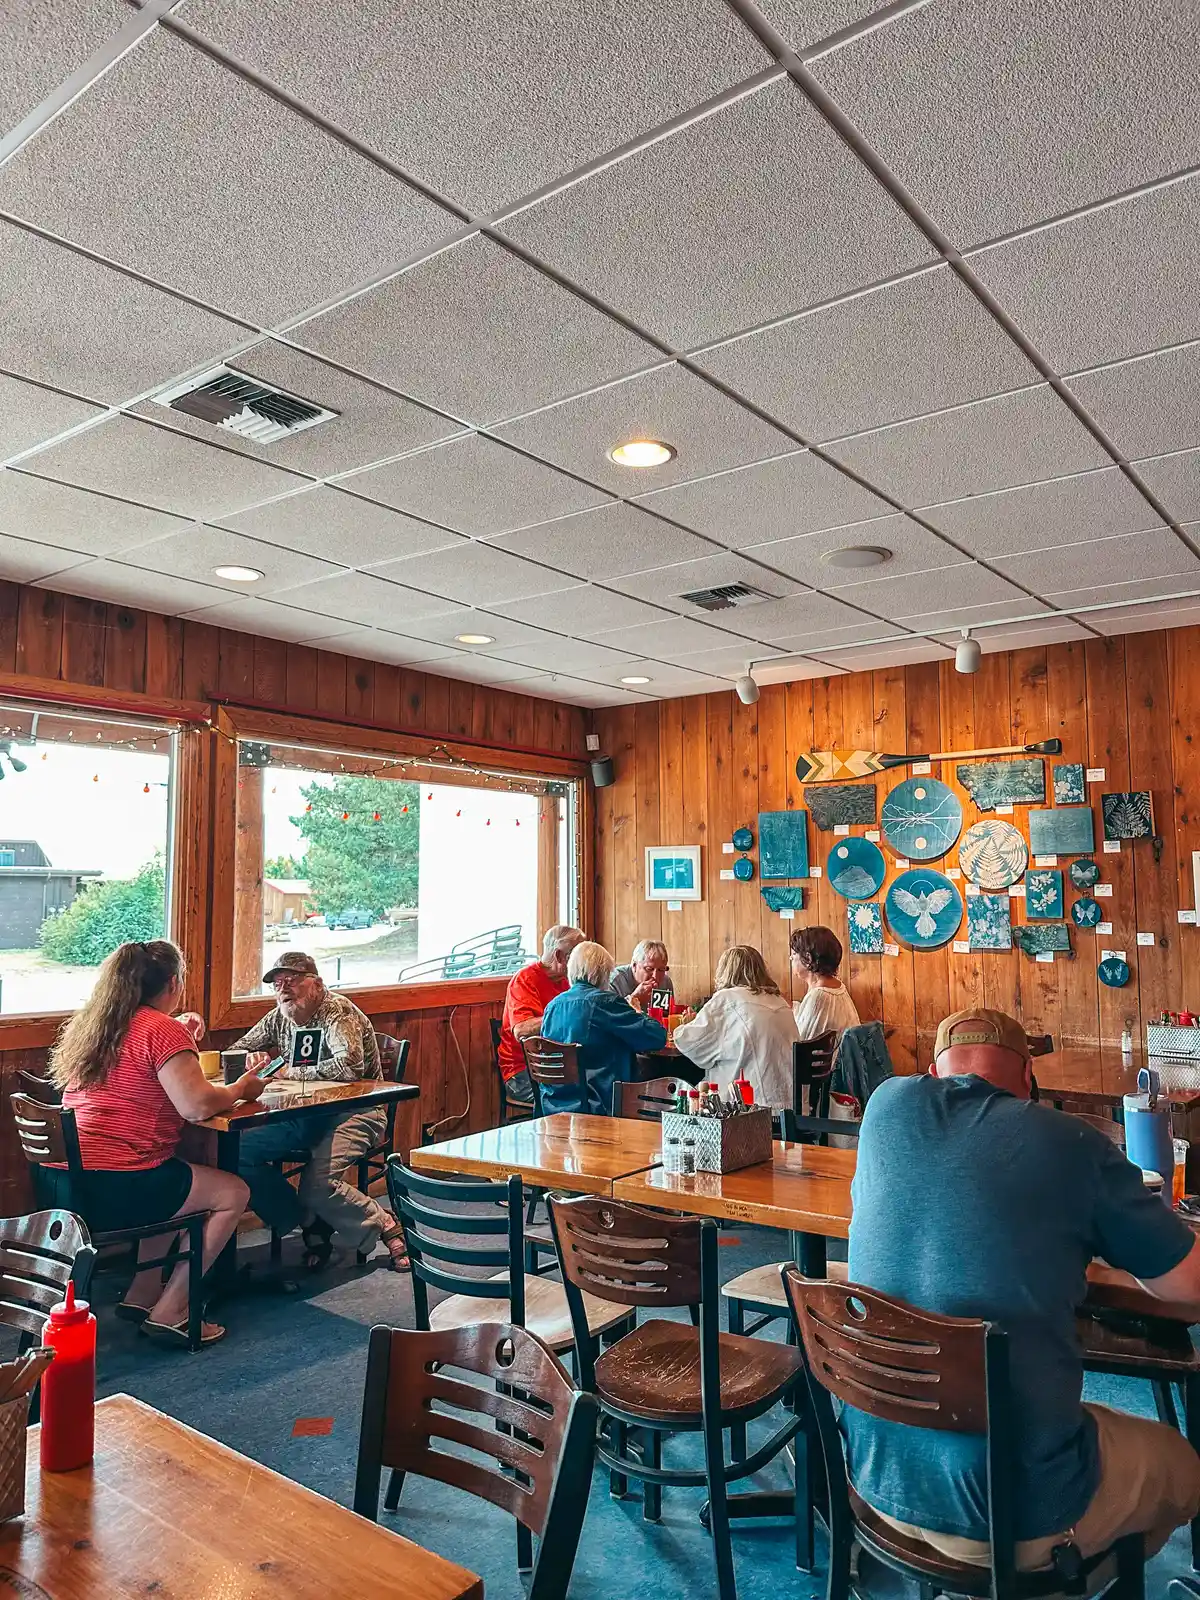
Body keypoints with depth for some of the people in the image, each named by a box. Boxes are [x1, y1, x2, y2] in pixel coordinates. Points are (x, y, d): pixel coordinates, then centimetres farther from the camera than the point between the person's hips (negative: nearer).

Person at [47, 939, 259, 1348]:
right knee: (234, 1193, 5)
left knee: (176, 1186, 32)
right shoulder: (163, 1030, -14)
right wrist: (241, 1088, -2)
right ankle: (168, 1312, 7)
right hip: (115, 1188, -9)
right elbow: (198, 1106, -21)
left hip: (72, 1180, 9)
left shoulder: (87, 1024, 12)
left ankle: (141, 1295, 27)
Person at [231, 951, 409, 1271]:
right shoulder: (279, 1017, 7)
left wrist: (291, 1072, -20)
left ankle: (385, 1226, -4)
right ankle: (312, 1226, 0)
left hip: (353, 1112, -8)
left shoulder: (338, 1011, -16)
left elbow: (350, 1065, -33)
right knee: (238, 1150, -12)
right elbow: (235, 1051, 19)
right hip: (305, 1115, 8)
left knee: (318, 1186, -30)